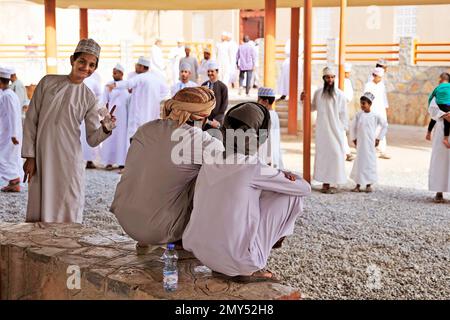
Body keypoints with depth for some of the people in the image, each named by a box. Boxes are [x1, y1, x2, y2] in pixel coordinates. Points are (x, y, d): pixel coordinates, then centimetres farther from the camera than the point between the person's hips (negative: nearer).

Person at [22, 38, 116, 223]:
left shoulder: (89, 98, 4)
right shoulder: (48, 82, 4)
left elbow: (92, 139, 3)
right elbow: (31, 120, 5)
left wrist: (105, 128, -18)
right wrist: (29, 156, -1)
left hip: (69, 161, 0)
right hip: (42, 160, 1)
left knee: (68, 215, -1)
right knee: (39, 213, 4)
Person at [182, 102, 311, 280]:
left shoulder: (209, 165, 4)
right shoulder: (253, 167, -12)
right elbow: (305, 188, -1)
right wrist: (287, 176, 22)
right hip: (237, 262, -7)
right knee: (291, 193, 6)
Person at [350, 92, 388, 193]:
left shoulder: (375, 116, -4)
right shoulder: (358, 115, 1)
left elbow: (385, 125, 4)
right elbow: (353, 127, 11)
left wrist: (378, 138, 2)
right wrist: (354, 139, 8)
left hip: (370, 144, -1)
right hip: (360, 144, 1)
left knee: (370, 162, 3)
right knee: (359, 162, 2)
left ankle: (369, 185, 13)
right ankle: (358, 185, 8)